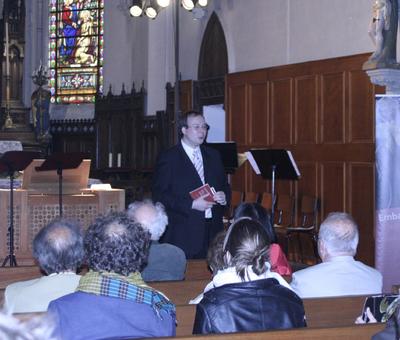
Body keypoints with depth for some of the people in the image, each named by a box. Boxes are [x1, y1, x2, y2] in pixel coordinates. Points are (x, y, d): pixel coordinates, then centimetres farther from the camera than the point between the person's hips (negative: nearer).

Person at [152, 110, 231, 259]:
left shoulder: (213, 156, 17)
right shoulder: (168, 158, -2)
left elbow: (225, 186, 23)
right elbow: (159, 196, -9)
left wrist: (224, 197, 0)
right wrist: (192, 204, -16)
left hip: (213, 230, 5)